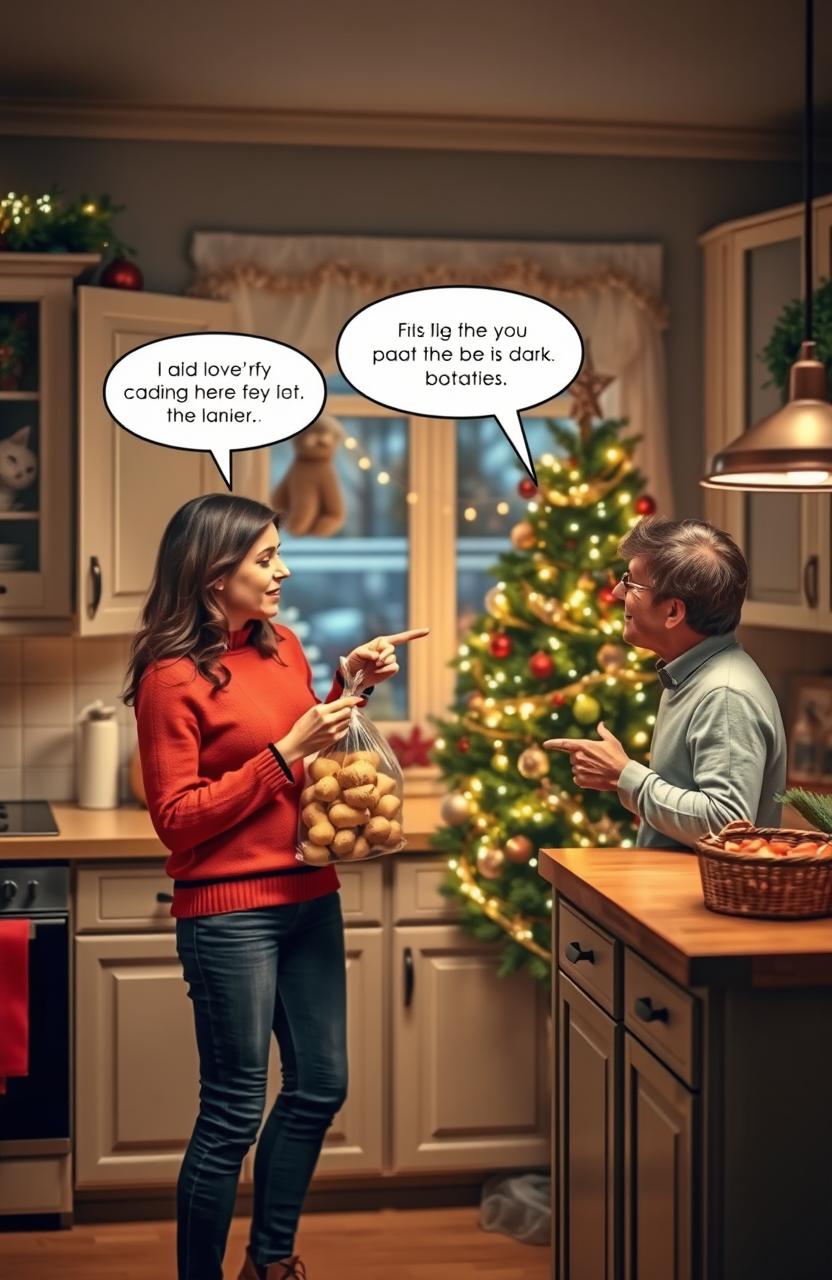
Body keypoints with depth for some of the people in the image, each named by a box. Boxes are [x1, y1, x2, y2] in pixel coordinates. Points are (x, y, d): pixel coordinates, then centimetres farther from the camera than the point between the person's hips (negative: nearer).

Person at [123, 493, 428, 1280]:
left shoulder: (281, 647, 7)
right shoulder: (172, 677, -13)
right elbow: (178, 820, -15)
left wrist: (351, 685, 7)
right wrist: (287, 752, -20)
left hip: (309, 899, 8)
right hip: (229, 913, -8)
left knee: (320, 1086, 16)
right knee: (233, 1112, -1)